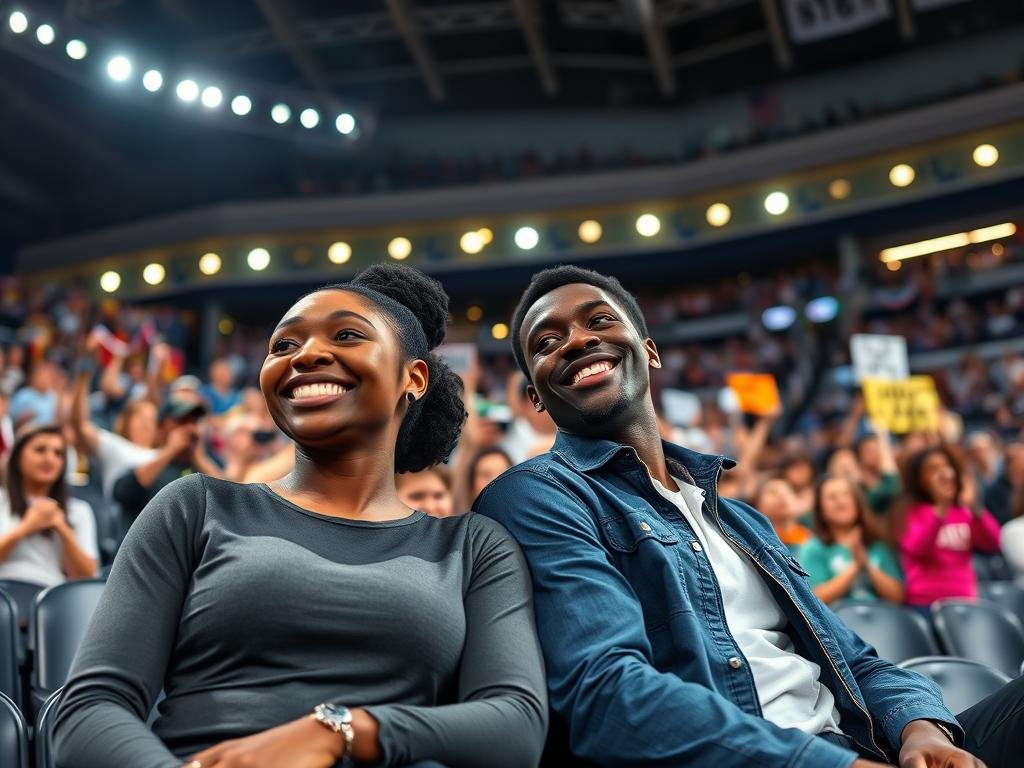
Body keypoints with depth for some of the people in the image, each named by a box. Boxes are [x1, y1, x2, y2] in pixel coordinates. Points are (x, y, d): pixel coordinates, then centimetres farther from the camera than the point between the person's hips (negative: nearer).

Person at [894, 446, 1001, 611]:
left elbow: (993, 543, 1)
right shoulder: (911, 511, 3)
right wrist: (941, 508, -22)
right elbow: (916, 548, -15)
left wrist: (974, 507, -12)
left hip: (964, 601, 4)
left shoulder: (965, 512, 15)